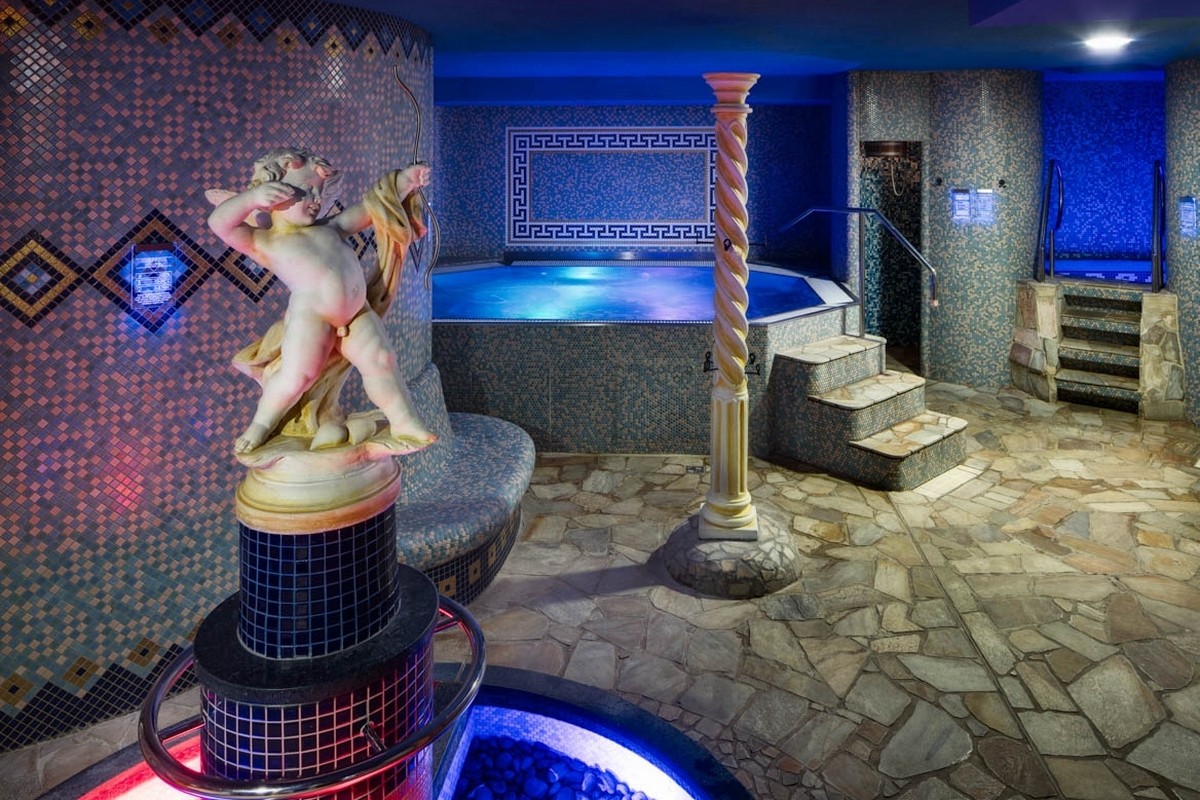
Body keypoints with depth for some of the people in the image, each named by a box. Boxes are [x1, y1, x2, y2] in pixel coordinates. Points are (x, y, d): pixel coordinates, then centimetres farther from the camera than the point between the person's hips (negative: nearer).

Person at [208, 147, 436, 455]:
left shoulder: (329, 228, 23)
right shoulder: (264, 242, 7)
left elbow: (371, 206, 28)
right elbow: (219, 222, -3)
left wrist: (404, 180, 23)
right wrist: (253, 196, -12)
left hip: (358, 312, 6)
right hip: (310, 315, -6)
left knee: (381, 361, 2)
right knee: (297, 375, -9)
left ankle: (404, 422, 15)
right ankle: (262, 424, 16)